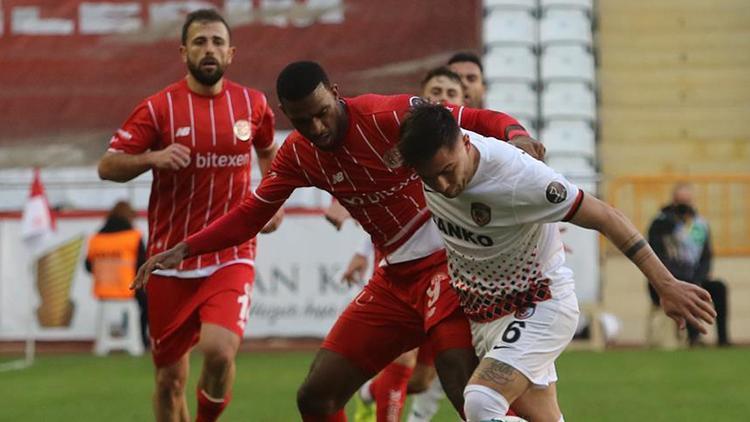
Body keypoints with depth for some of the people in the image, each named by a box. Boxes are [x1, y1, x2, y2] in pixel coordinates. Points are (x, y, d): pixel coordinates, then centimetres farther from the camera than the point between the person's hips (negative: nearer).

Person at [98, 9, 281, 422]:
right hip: (171, 260, 0)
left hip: (231, 256, 0)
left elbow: (268, 151, 25)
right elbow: (107, 166, -4)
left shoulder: (253, 104, 4)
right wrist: (152, 158, -22)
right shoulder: (159, 108, -4)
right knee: (170, 378, 5)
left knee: (219, 351, -23)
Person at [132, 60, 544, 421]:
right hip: (395, 277, 7)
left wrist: (515, 135, -38)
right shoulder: (298, 155, 2)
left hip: (447, 262, -7)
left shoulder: (389, 115, -17)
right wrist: (182, 250, 4)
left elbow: (478, 120, -17)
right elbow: (250, 215, 13)